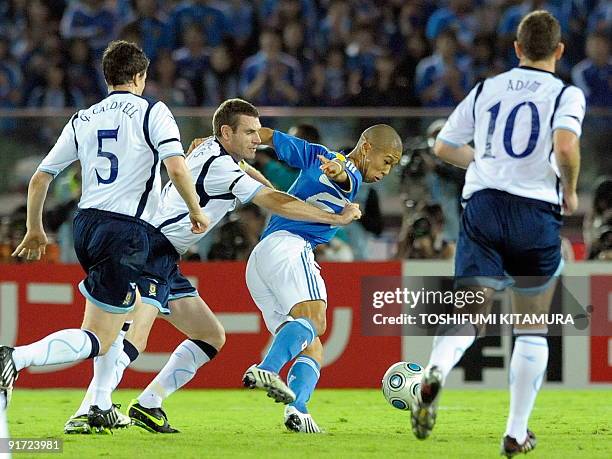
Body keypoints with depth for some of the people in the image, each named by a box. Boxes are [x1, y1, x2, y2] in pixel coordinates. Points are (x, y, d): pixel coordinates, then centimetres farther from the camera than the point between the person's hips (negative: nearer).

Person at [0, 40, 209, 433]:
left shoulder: (82, 120, 13)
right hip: (127, 230, -7)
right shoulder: (153, 112, -2)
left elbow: (40, 178, 14)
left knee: (132, 309, 29)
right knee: (97, 339, -7)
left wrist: (35, 230, 27)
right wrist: (196, 211, -1)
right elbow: (176, 167, -17)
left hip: (86, 224, 7)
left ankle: (101, 406, 21)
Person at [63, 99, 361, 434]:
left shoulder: (211, 147, 13)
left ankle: (147, 406, 12)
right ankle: (86, 413, -36)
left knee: (211, 337, 12)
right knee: (134, 338, -26)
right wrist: (335, 218, -13)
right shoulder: (218, 167, -16)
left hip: (166, 265, 10)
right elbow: (274, 202, -18)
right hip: (151, 253, -10)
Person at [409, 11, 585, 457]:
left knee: (468, 316, -6)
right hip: (537, 212, -2)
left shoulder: (486, 90, 13)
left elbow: (444, 146, 20)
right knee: (533, 331, 14)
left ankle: (436, 372, -39)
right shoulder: (566, 94, 0)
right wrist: (570, 192, -1)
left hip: (483, 205, 2)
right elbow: (566, 145, -19)